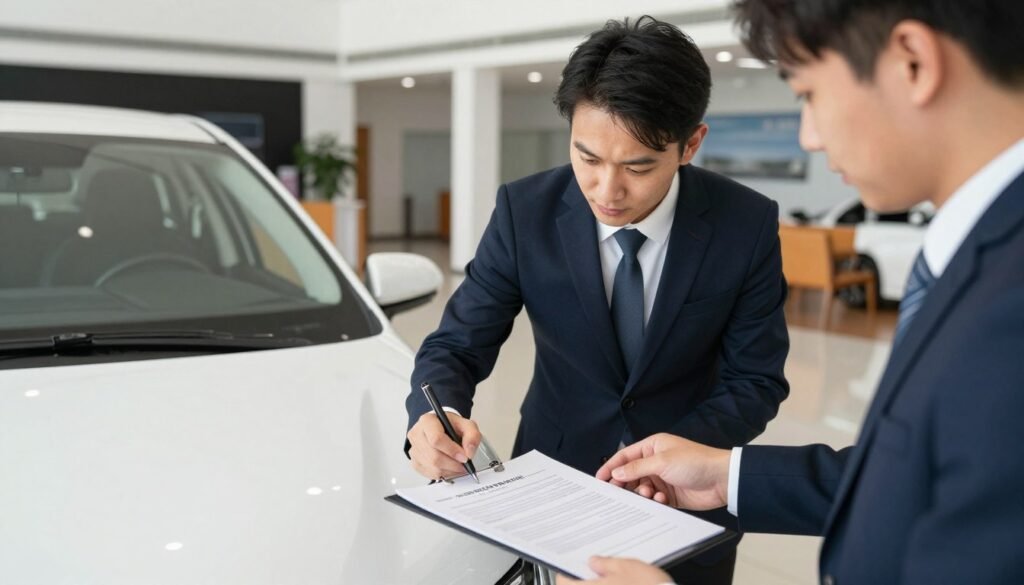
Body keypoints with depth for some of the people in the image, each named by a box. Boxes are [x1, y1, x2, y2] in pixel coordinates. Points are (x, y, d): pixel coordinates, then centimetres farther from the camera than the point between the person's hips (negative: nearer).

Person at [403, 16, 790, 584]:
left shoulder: (748, 224, -17)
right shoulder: (525, 211, -16)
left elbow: (755, 380, -10)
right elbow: (456, 345, -11)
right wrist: (435, 417, -33)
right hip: (553, 478, 1)